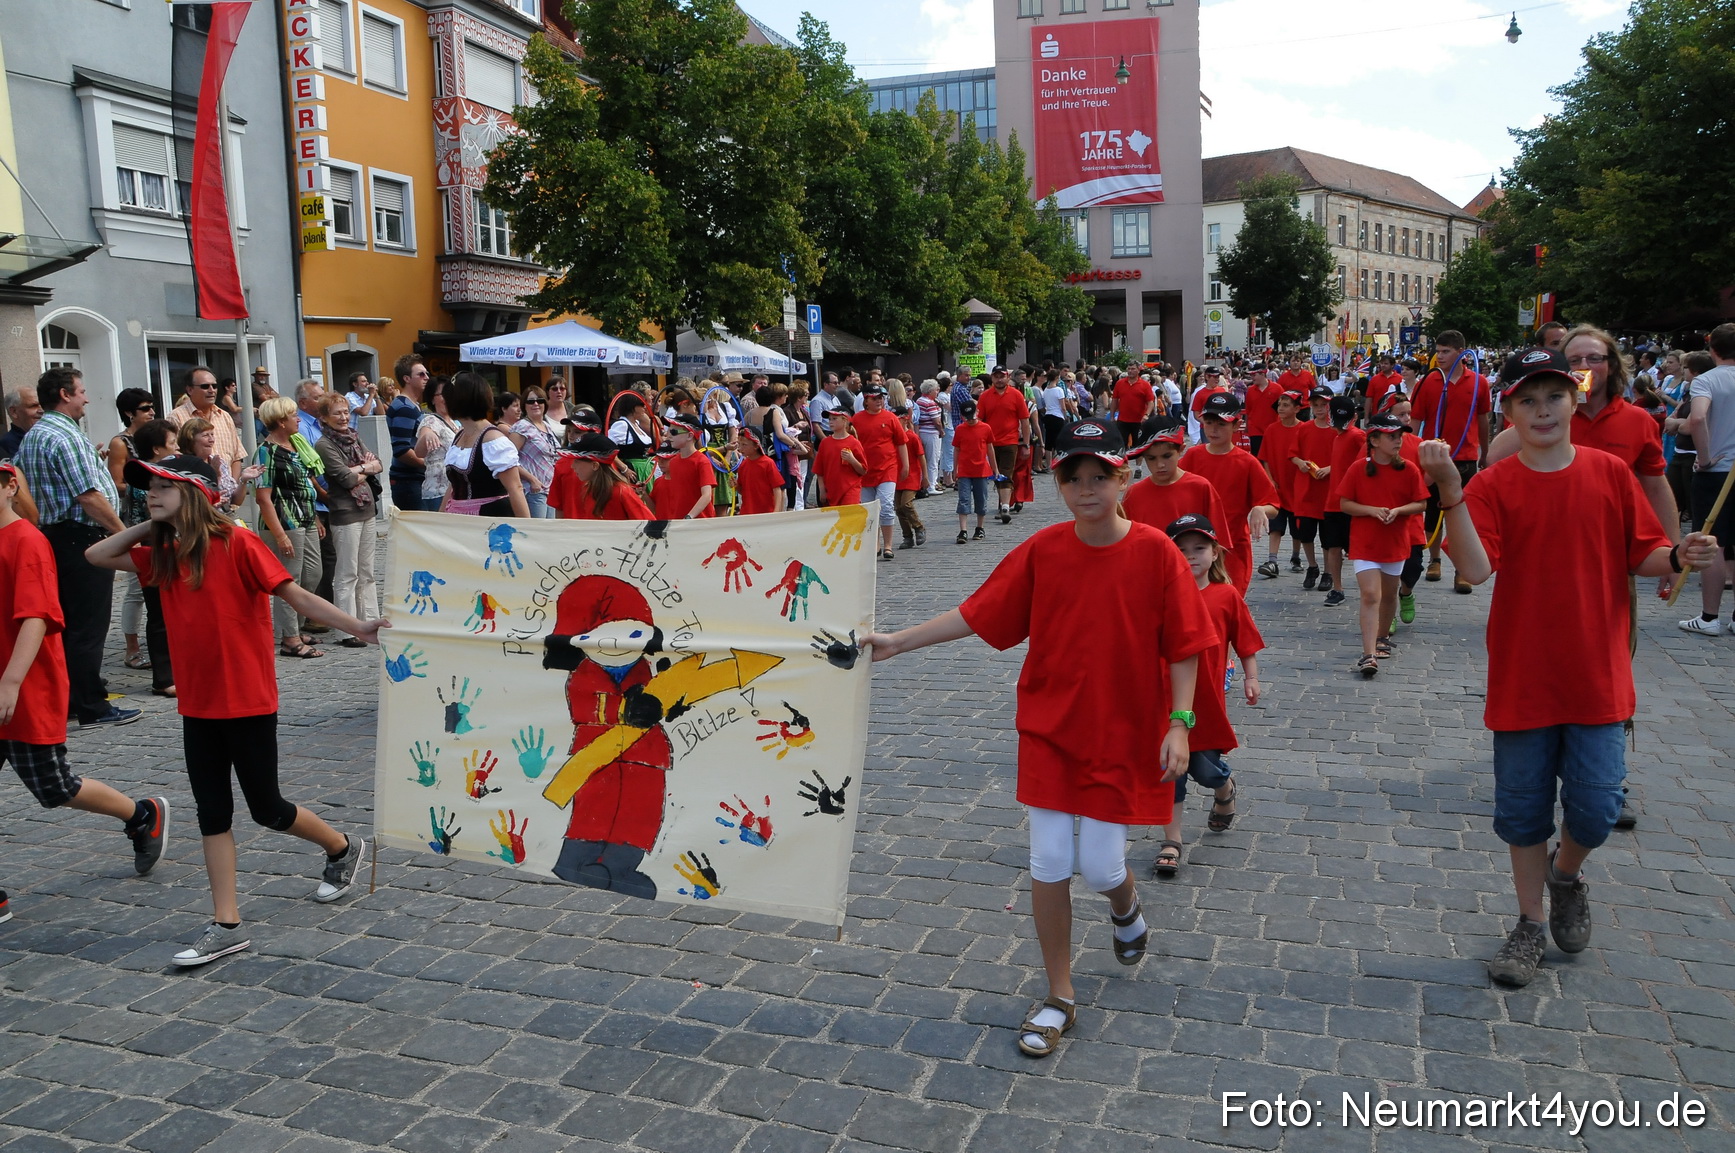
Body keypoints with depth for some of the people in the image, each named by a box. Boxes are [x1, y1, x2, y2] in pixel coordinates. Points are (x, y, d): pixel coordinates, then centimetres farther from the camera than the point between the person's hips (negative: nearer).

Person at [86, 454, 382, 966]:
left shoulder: (236, 543, -14)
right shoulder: (163, 555, 7)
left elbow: (296, 596, -16)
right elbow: (98, 555, 15)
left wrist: (357, 627, -24)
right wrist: (153, 525, 6)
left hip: (248, 701, -7)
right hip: (197, 705, 7)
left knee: (266, 808, 5)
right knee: (212, 812, 7)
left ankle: (343, 848, 31)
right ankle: (226, 927, 14)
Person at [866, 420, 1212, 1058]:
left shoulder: (1156, 552, -11)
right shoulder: (1042, 550, -5)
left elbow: (1184, 645, -6)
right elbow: (978, 614, -2)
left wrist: (1179, 724, -11)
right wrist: (897, 641, -5)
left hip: (1125, 733, -2)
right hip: (1049, 728, 2)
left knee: (1101, 866, 2)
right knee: (1049, 863, 3)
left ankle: (1125, 905, 42)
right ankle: (1059, 997, 22)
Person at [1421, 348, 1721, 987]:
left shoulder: (1610, 473, -1)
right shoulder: (1492, 486, -8)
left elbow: (1641, 555, 5)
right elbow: (1475, 569, -23)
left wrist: (1678, 556, -17)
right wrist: (1450, 490, -33)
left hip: (1596, 677, 1)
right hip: (1522, 679, -1)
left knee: (1595, 809, 2)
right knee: (1524, 809, 10)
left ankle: (1567, 874, 36)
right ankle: (1531, 923, 29)